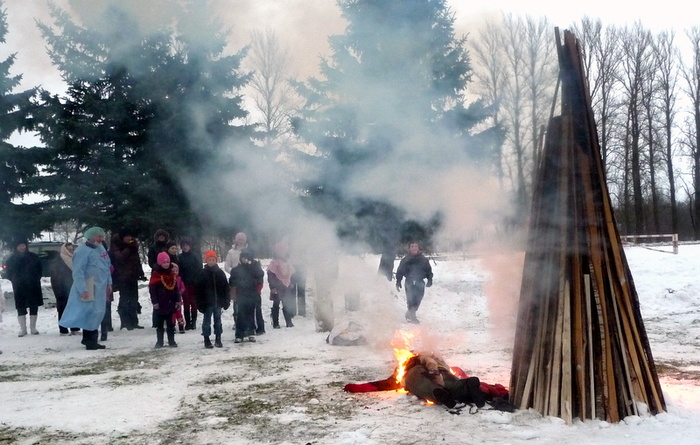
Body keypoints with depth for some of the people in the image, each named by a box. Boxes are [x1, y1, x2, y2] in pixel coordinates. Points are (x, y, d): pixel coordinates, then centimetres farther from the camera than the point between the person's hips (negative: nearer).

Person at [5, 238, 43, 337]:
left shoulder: (33, 257, 5)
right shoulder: (12, 258, 4)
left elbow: (39, 269, 10)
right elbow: (9, 273, 8)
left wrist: (36, 279, 2)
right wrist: (15, 281, 1)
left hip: (33, 286, 1)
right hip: (19, 287, -1)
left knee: (34, 306, 4)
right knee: (20, 307, -1)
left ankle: (33, 328, 13)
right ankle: (23, 329, 4)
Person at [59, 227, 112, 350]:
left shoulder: (101, 249, 15)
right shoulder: (83, 251, -13)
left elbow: (107, 267, 23)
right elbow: (78, 272, -18)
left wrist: (109, 283, 17)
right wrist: (83, 289, -23)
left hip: (100, 288, 9)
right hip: (89, 288, -9)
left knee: (98, 313, 12)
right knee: (90, 313, -9)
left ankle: (89, 339, 22)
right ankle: (90, 341, -3)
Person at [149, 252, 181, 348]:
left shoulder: (172, 274, 9)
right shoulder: (156, 274, -7)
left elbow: (176, 288, 13)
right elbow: (152, 289, -9)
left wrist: (178, 300, 8)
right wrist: (155, 302, -13)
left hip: (170, 303, 4)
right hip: (160, 304, -4)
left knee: (171, 324, 9)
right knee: (159, 324, 7)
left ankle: (171, 341, 15)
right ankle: (159, 341, 14)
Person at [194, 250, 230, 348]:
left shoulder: (220, 273, 4)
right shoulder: (202, 274, -4)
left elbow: (226, 287, 7)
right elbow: (198, 289, -5)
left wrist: (226, 301, 2)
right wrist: (200, 303, -9)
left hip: (218, 302, 3)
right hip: (207, 302, -2)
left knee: (218, 320, 10)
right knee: (207, 321, 4)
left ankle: (218, 339, 19)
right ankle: (207, 340, 12)